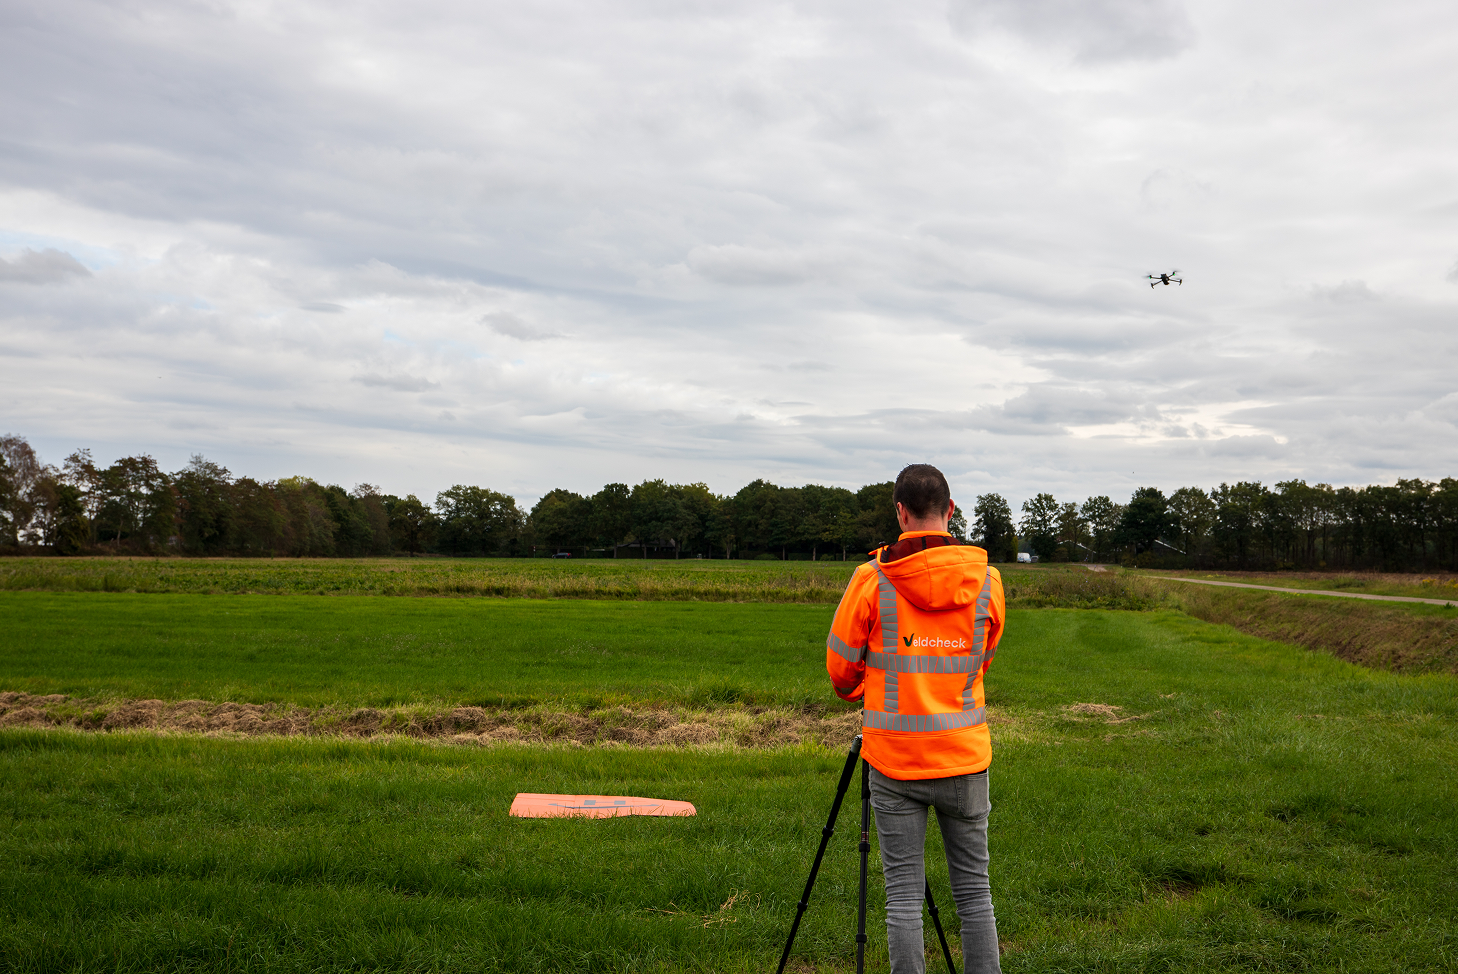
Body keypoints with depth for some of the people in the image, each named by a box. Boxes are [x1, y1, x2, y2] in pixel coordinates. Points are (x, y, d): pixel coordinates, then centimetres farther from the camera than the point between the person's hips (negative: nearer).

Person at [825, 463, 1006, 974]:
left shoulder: (873, 579, -9)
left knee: (903, 893, 5)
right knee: (974, 889, 12)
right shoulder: (987, 581, -1)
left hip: (894, 759, -2)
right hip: (965, 757, 2)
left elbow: (840, 663, 2)